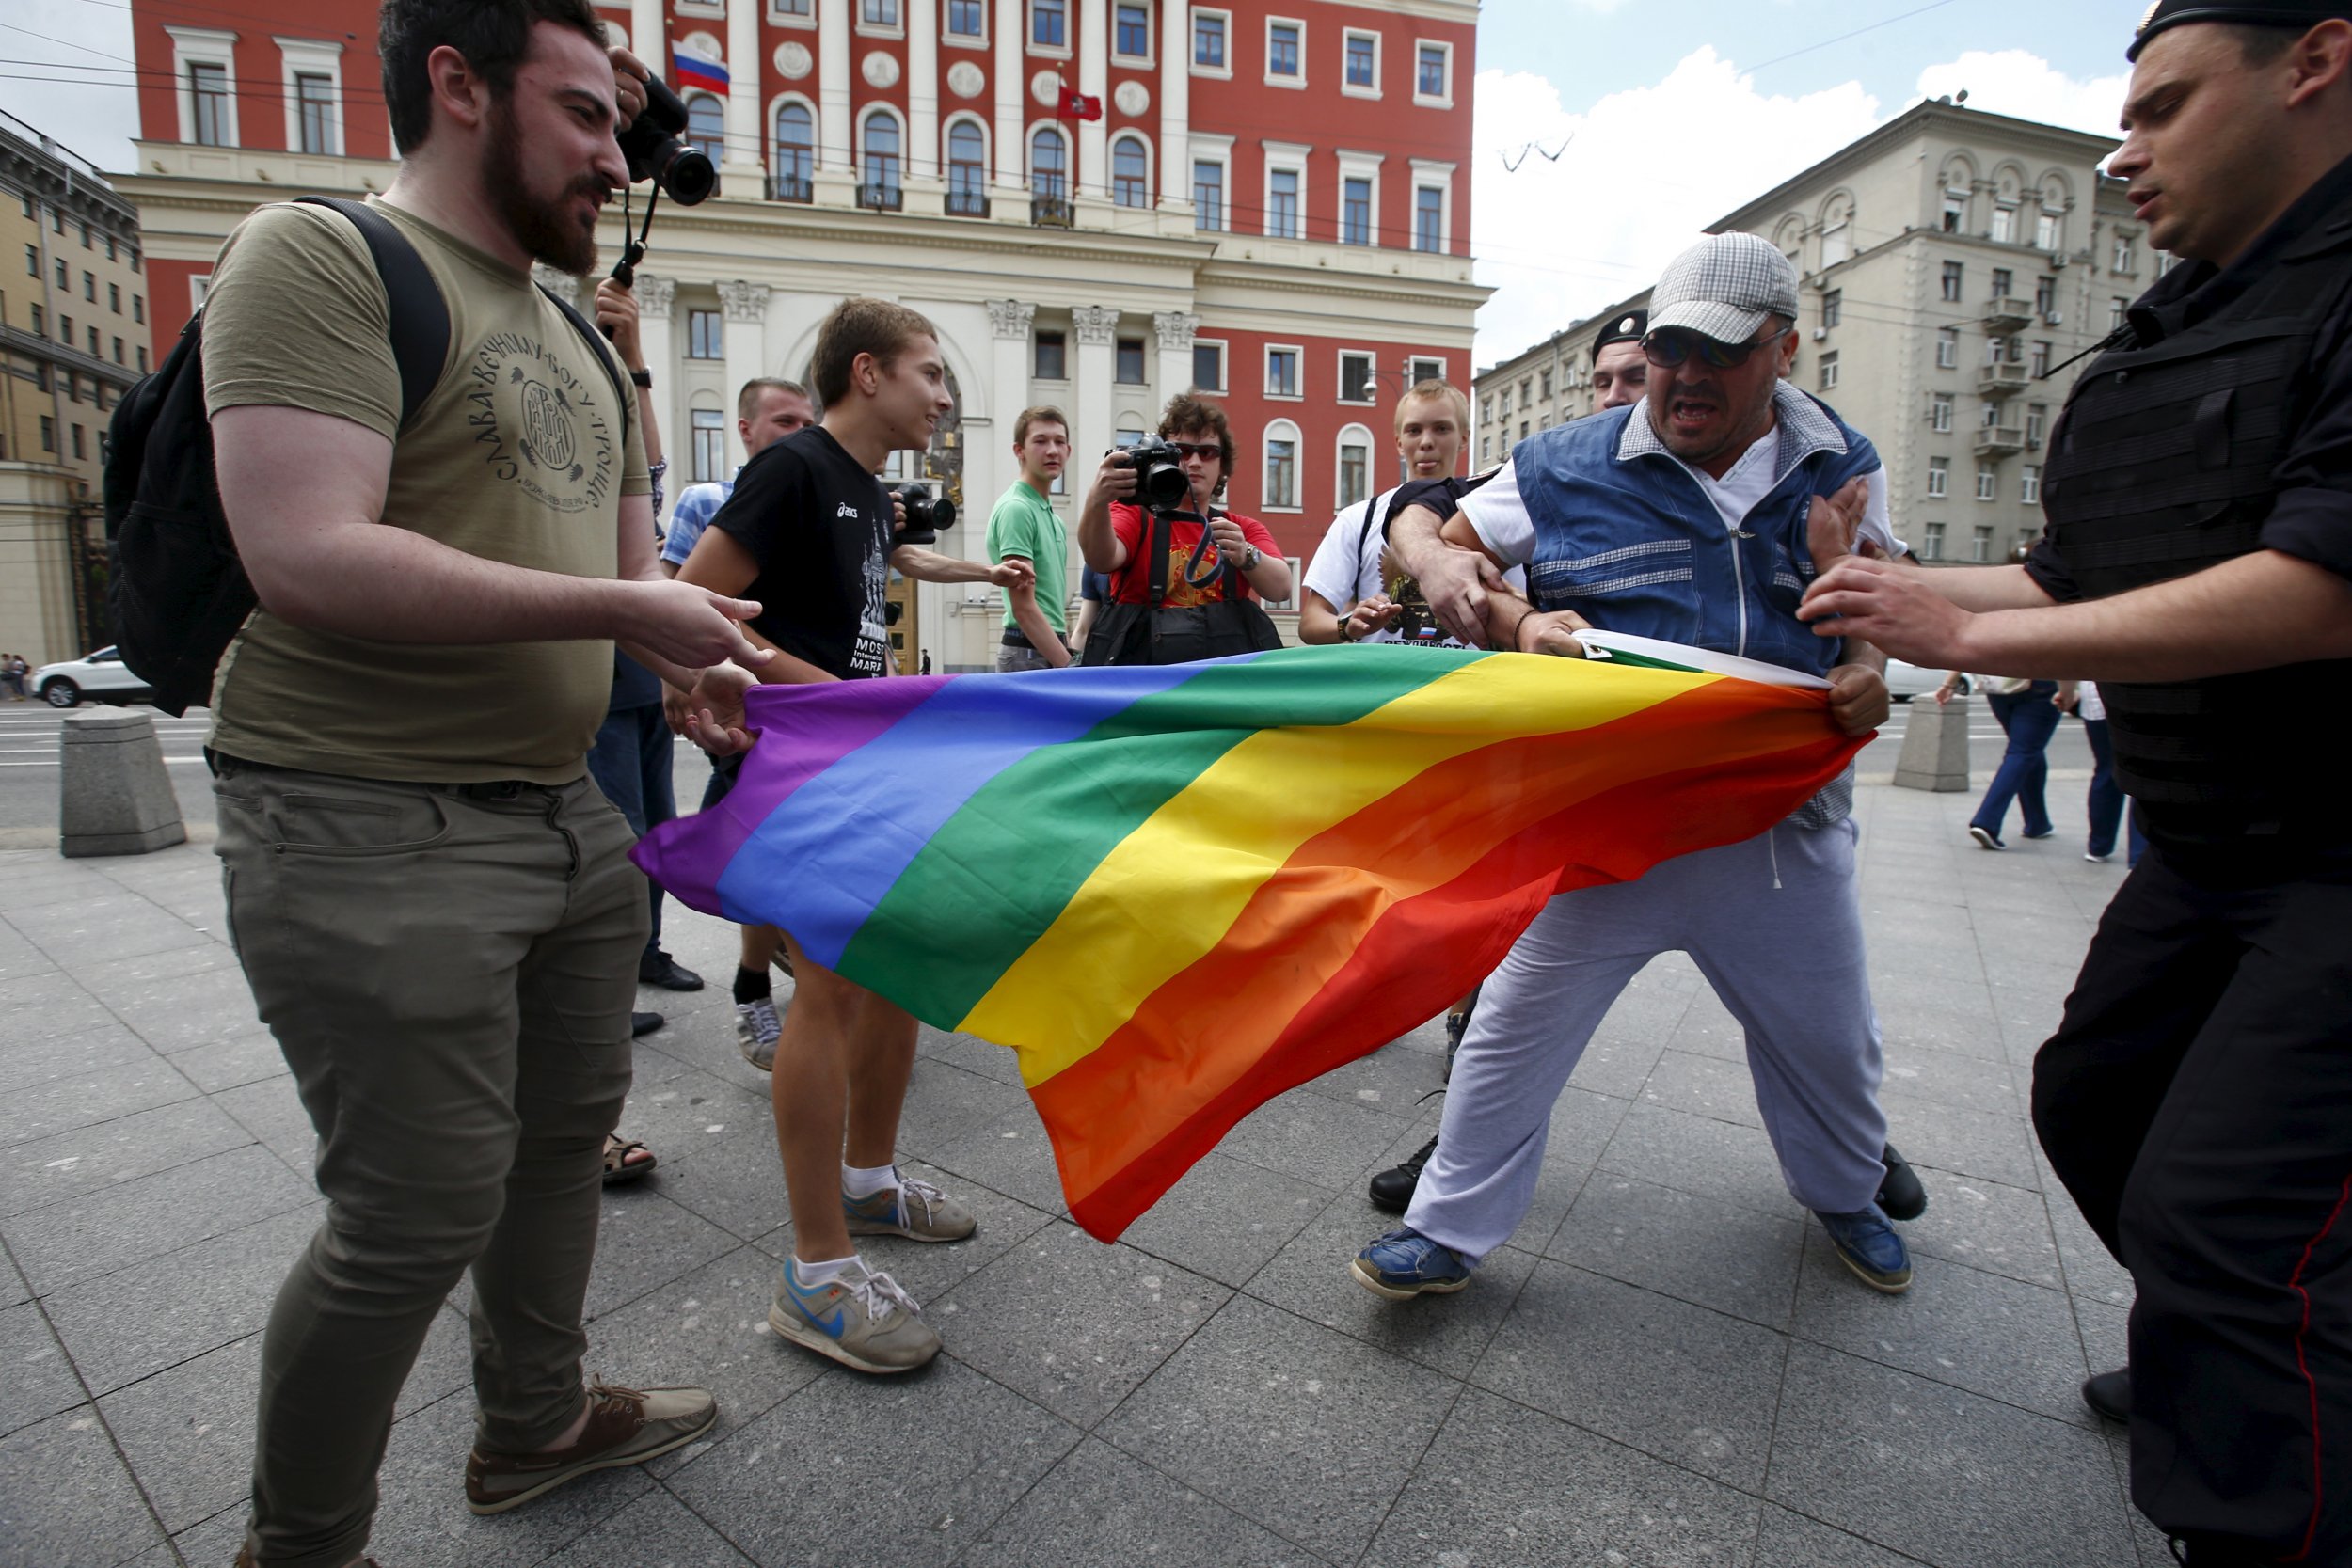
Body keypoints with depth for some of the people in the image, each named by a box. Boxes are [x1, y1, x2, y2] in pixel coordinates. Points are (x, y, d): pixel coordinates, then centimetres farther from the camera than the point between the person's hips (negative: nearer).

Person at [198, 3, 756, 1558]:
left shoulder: (579, 342, 18)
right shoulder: (321, 255, -7)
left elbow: (640, 576, 19)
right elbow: (310, 556, -20)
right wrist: (619, 610, -17)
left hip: (566, 813, 8)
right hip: (371, 831, -8)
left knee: (567, 1134, 19)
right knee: (416, 1215, 1)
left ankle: (534, 1424, 43)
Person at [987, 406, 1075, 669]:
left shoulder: (1053, 516, 17)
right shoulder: (1015, 508, -11)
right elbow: (1023, 607, -17)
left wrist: (1068, 654, 16)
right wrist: (1069, 666, -19)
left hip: (1051, 651, 9)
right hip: (1031, 654, -9)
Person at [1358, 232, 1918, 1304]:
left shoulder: (1845, 469, 6)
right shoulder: (1565, 468, -4)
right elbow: (1429, 539, 0)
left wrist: (1867, 673, -6)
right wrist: (1517, 622, -18)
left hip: (1786, 819, 3)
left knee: (1827, 1039, 22)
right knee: (1517, 1023, 1)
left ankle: (1846, 1193, 53)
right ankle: (1450, 1228, 20)